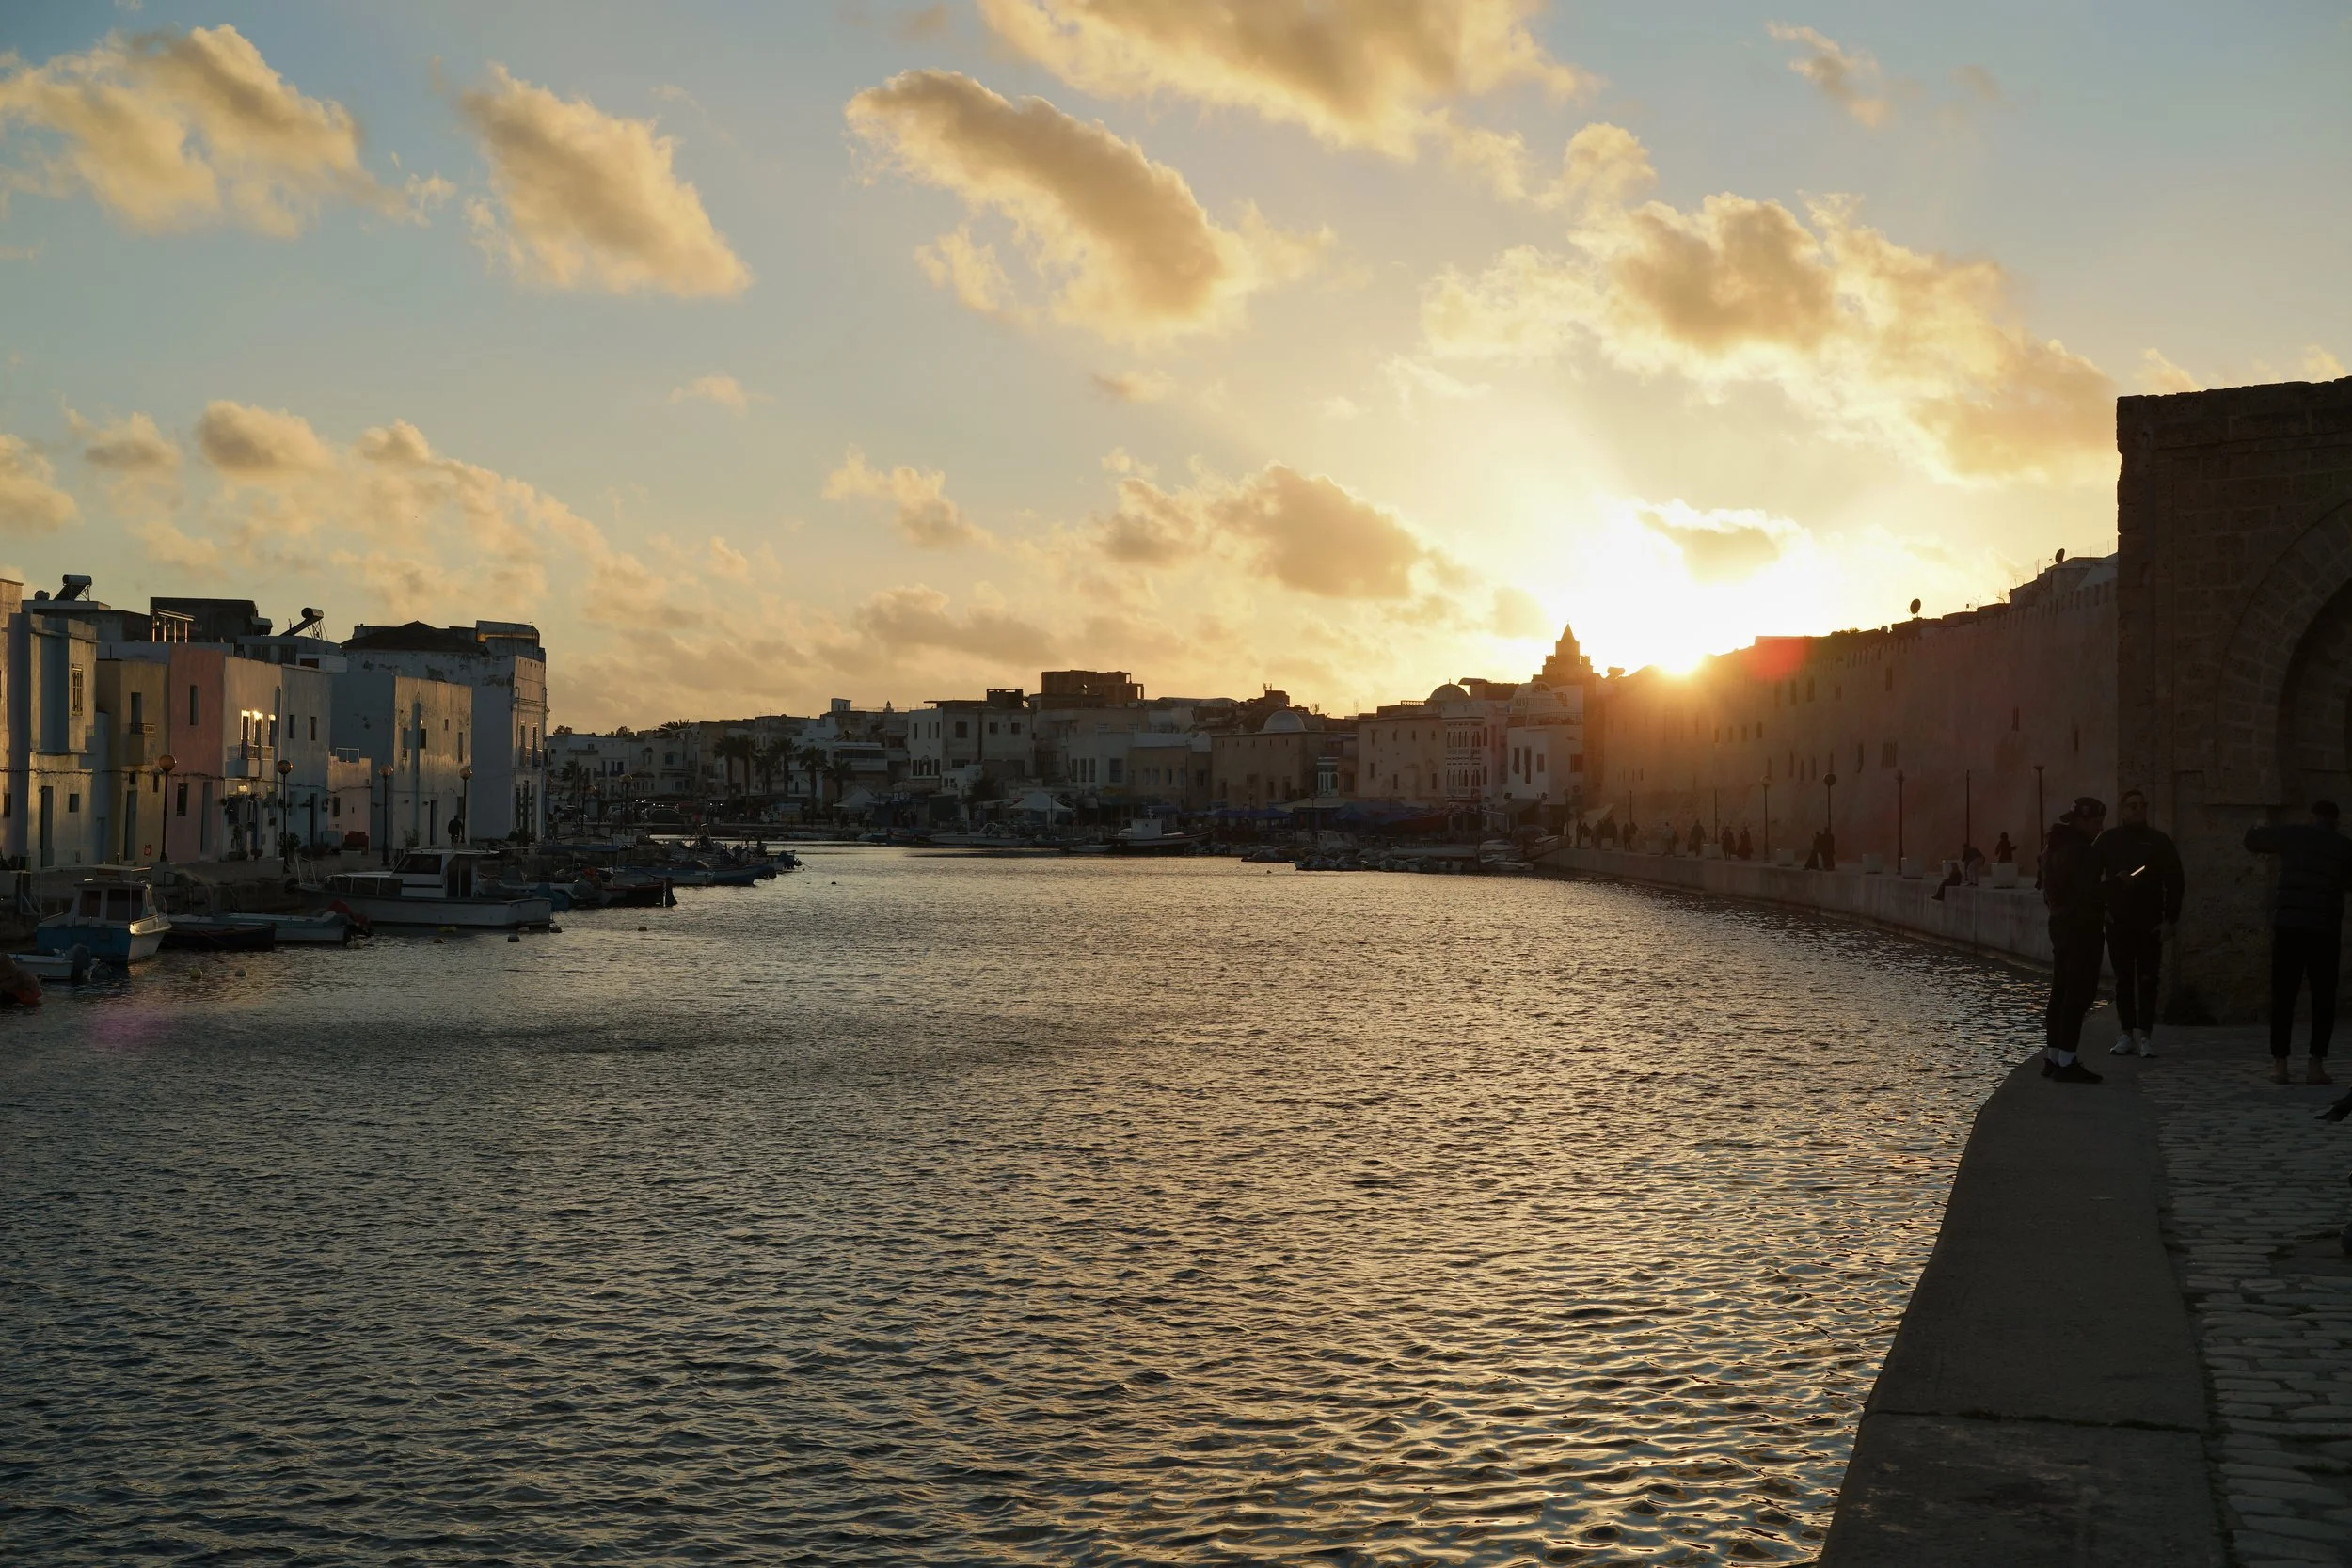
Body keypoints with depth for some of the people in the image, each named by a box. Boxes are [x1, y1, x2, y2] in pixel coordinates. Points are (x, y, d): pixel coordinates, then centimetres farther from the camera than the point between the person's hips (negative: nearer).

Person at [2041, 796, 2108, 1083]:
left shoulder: (2054, 846, 13)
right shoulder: (2079, 849, -17)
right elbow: (2087, 892, -24)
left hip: (2060, 923, 10)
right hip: (2081, 927, -10)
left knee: (2061, 992, 13)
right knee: (2080, 993, -7)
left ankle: (2052, 1057, 17)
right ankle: (2066, 1062, -9)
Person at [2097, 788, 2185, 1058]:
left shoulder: (2159, 841, 1)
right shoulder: (2108, 840, 4)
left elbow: (2174, 882, 2)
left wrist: (2170, 919, -4)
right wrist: (2101, 907, -4)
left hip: (2150, 922, -1)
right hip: (2118, 921, 1)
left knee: (2147, 979, -3)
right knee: (2123, 978, 4)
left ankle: (2145, 1036, -1)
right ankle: (2126, 1033, 9)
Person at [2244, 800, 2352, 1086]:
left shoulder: (2293, 834, 7)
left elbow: (2251, 839, 18)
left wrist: (2268, 828, 39)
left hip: (2288, 925, 0)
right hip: (2325, 930, 0)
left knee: (2283, 998, 5)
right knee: (2323, 1000, 8)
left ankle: (2279, 1065, -1)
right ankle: (2316, 1065, -1)